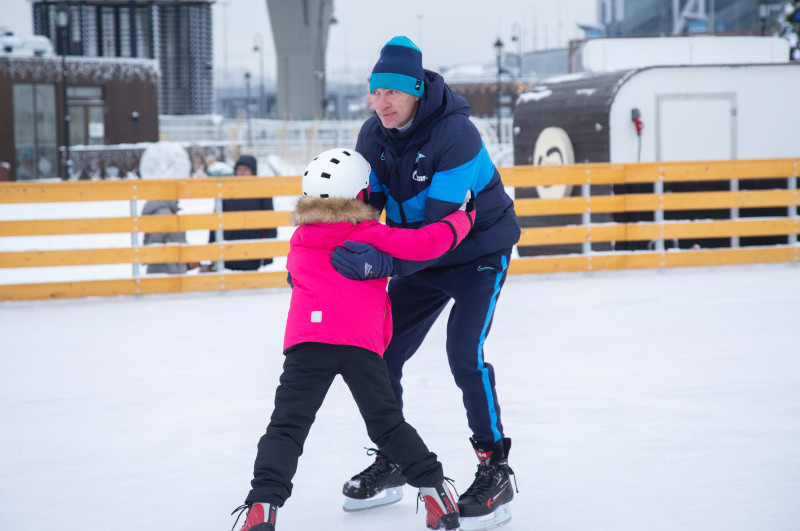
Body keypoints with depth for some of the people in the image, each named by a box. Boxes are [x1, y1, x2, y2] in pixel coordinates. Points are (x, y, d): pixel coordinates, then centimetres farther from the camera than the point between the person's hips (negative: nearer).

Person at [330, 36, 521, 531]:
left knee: (464, 351, -23)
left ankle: (496, 474, -11)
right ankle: (391, 460, 23)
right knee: (380, 350, 3)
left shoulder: (456, 136, -32)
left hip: (479, 252, -7)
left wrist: (381, 261, -47)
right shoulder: (374, 134, -10)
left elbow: (441, 228, -35)